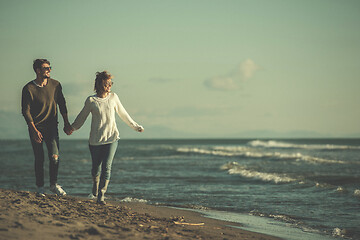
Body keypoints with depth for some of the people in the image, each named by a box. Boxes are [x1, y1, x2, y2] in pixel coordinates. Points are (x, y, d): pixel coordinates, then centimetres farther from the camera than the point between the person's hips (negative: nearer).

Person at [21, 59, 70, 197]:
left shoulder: (55, 85, 0)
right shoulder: (28, 89, -11)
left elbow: (61, 104, 13)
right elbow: (25, 111, -10)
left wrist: (66, 122, 11)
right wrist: (34, 130, -16)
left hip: (52, 126, 2)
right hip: (36, 127, -2)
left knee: (55, 156, -11)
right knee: (39, 159, 2)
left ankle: (54, 185, 6)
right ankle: (40, 188, 15)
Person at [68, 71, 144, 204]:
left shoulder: (113, 97, 4)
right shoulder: (91, 100, -3)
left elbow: (123, 114, 17)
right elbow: (82, 116, 11)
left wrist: (135, 126, 24)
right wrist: (73, 128, 3)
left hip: (112, 138, 1)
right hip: (95, 140, -1)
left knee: (106, 167, -13)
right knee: (96, 168, 7)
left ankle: (101, 196, -8)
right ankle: (95, 190, 37)